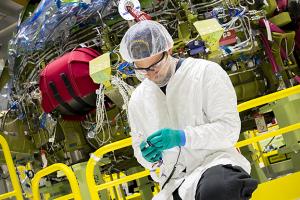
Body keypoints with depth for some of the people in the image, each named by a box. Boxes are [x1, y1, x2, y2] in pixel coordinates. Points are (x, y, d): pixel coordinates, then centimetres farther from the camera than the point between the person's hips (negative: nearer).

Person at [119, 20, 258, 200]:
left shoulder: (206, 72, -3)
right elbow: (139, 150, 23)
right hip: (175, 182, 4)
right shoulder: (138, 100, 12)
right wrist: (151, 157, -1)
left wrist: (182, 137, -19)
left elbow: (229, 129, -6)